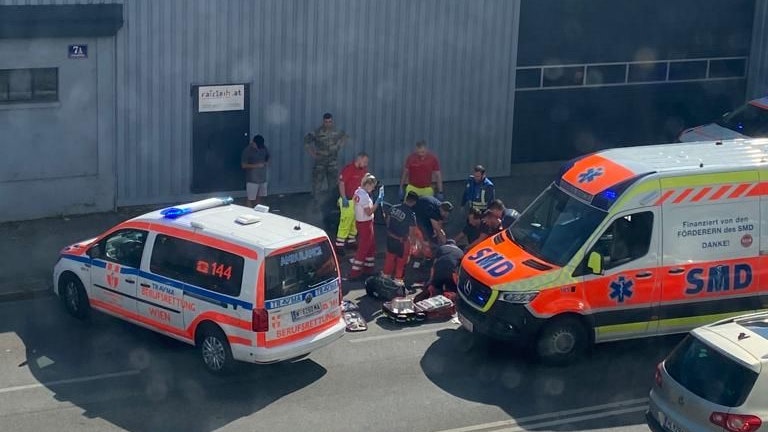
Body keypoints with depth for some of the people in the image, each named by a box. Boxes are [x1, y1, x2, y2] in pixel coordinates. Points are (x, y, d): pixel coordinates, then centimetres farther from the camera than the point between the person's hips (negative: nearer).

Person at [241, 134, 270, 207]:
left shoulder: (263, 148, 2)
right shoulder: (247, 151, -15)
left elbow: (268, 157, 20)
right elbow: (244, 165, -17)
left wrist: (265, 163, -2)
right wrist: (257, 165, -22)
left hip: (262, 178, 6)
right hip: (252, 180, -6)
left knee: (259, 198, 13)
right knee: (251, 199, -2)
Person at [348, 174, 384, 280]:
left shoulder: (358, 192, 4)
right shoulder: (365, 196, -25)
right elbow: (369, 212, -23)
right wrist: (378, 201, -21)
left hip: (360, 221, 10)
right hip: (365, 223, -10)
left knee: (371, 245, 20)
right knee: (364, 248, 0)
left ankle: (368, 269, 29)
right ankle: (355, 273, 5)